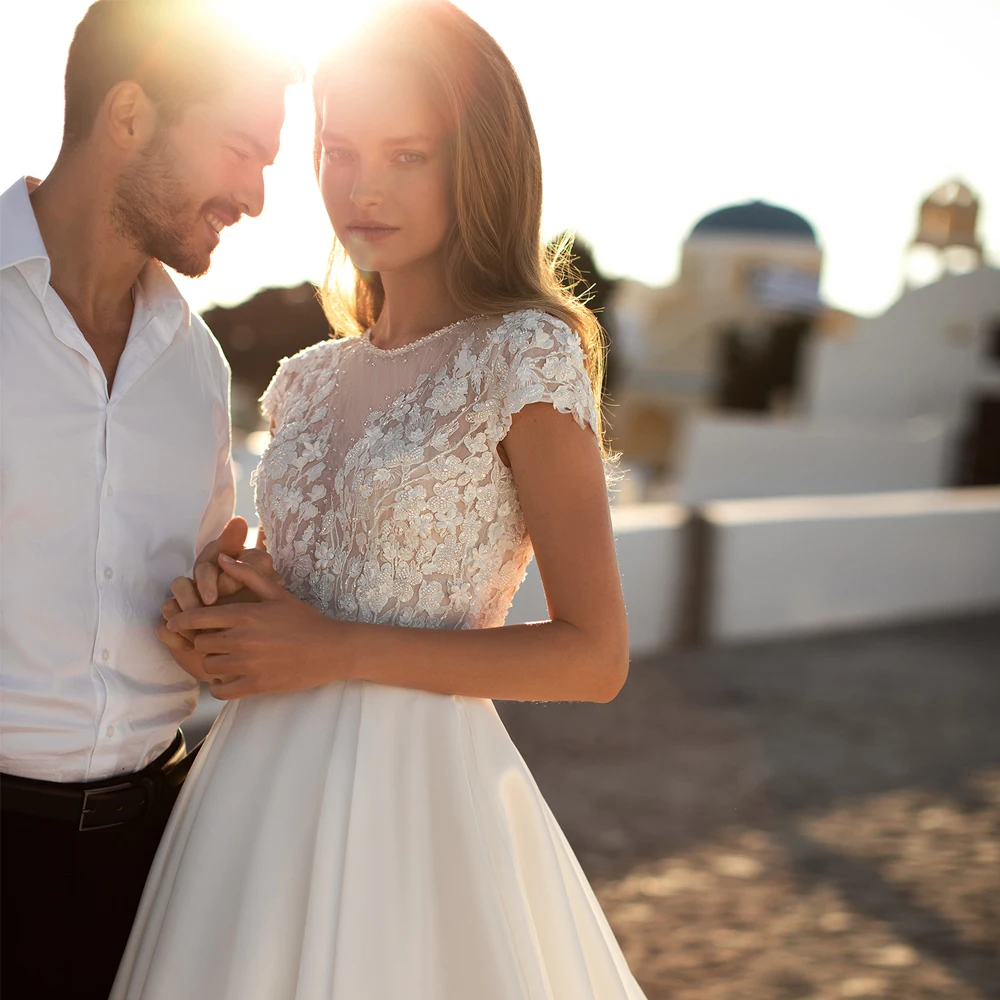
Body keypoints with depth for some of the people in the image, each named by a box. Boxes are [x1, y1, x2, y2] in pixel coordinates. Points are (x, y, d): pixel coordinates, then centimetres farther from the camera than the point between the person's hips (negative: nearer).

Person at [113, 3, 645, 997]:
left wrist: (337, 652, -15)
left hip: (416, 794, -6)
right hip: (262, 796, 6)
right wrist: (212, 630, -1)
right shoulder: (309, 381, 9)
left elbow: (593, 657, -13)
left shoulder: (525, 356, -10)